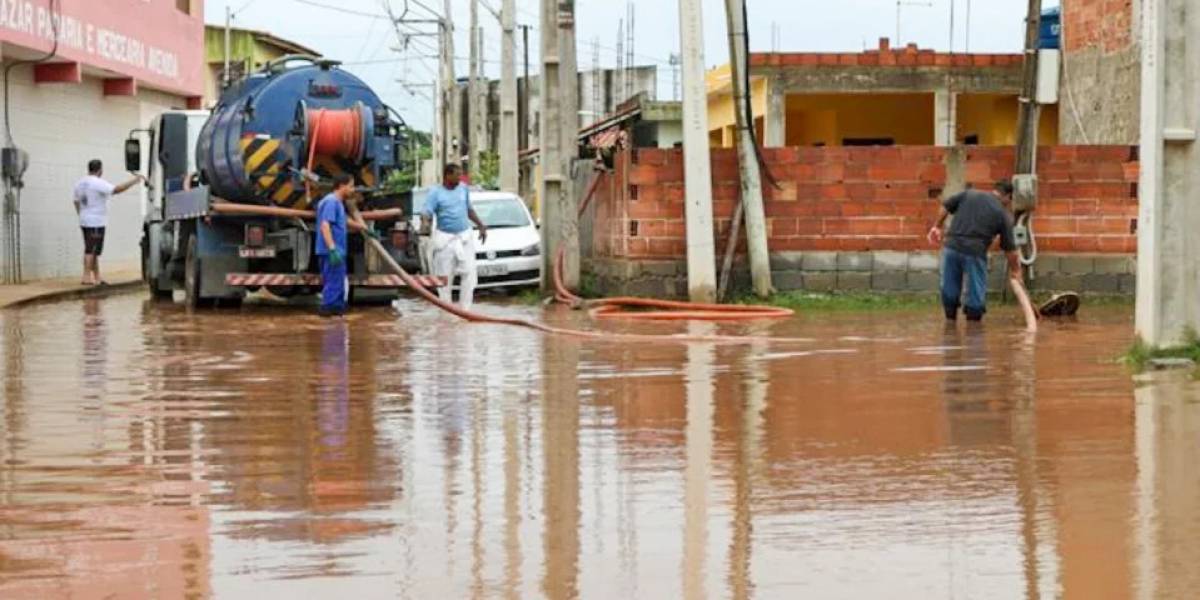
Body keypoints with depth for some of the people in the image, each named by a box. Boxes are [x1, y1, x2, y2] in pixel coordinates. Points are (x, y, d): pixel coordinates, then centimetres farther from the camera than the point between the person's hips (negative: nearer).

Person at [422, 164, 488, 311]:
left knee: (469, 273, -5)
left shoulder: (463, 189, 9)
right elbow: (426, 212, -18)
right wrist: (425, 222, -39)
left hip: (464, 237, 4)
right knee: (444, 276, -1)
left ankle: (465, 308, 0)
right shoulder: (436, 193, -6)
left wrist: (481, 226, 22)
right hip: (445, 238, -4)